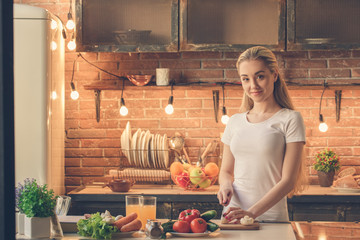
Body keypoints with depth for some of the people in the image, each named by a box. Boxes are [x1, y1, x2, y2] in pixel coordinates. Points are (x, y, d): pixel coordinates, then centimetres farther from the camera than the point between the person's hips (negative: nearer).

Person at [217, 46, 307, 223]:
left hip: (271, 217, -3)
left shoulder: (290, 120, -2)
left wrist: (252, 212, -18)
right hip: (233, 216, 3)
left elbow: (288, 181, -8)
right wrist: (226, 185, -3)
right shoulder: (235, 122, 10)